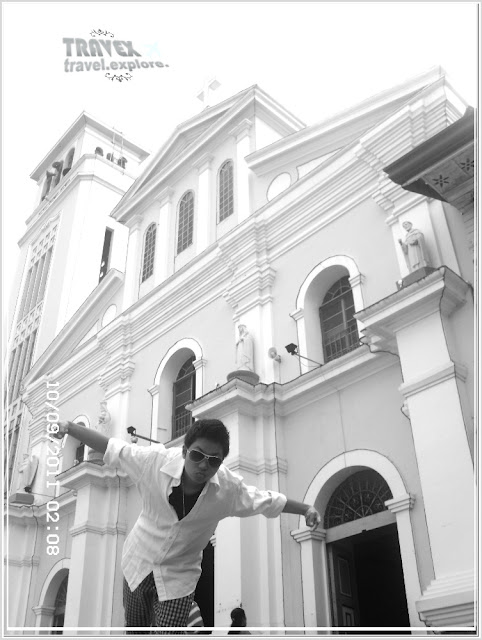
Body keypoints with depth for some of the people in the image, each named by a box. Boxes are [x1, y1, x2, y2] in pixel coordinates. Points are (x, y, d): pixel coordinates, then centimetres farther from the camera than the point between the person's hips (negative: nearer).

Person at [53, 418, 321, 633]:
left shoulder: (229, 489, -22)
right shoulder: (155, 461, -26)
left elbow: (269, 501, -6)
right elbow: (110, 447, -17)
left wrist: (305, 509, -4)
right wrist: (70, 427, -22)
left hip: (178, 578, -1)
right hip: (138, 564, 1)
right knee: (135, 631, 18)